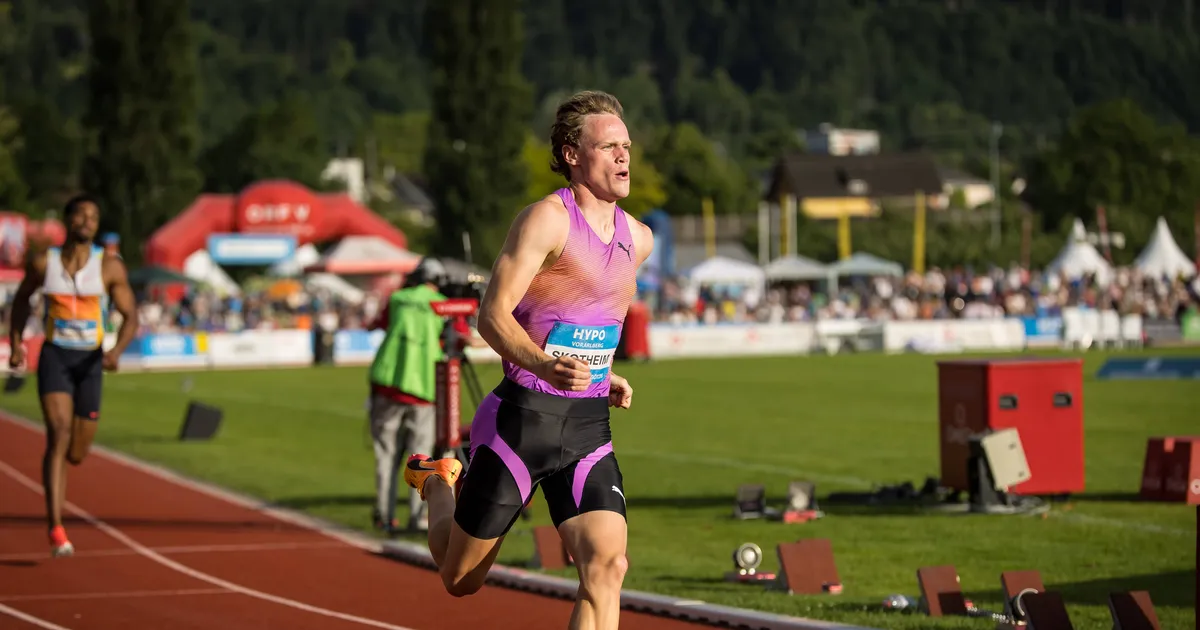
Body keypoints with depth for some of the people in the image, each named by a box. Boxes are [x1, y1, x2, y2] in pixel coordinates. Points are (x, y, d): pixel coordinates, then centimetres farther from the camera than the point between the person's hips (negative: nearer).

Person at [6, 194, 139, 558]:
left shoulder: (110, 267, -3)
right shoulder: (43, 263, 0)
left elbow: (130, 317, -3)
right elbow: (22, 298, 19)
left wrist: (117, 351, -21)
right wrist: (16, 342, 9)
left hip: (90, 362, 1)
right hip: (54, 356, -1)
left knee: (76, 454, 8)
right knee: (58, 435, -21)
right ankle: (56, 530, -25)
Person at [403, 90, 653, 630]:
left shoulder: (638, 239, 10)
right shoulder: (546, 220, -13)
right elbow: (492, 315, -19)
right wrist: (543, 366, -36)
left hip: (589, 426, 5)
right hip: (522, 417, -5)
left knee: (606, 565, -17)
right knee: (461, 580, 12)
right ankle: (437, 483, 45)